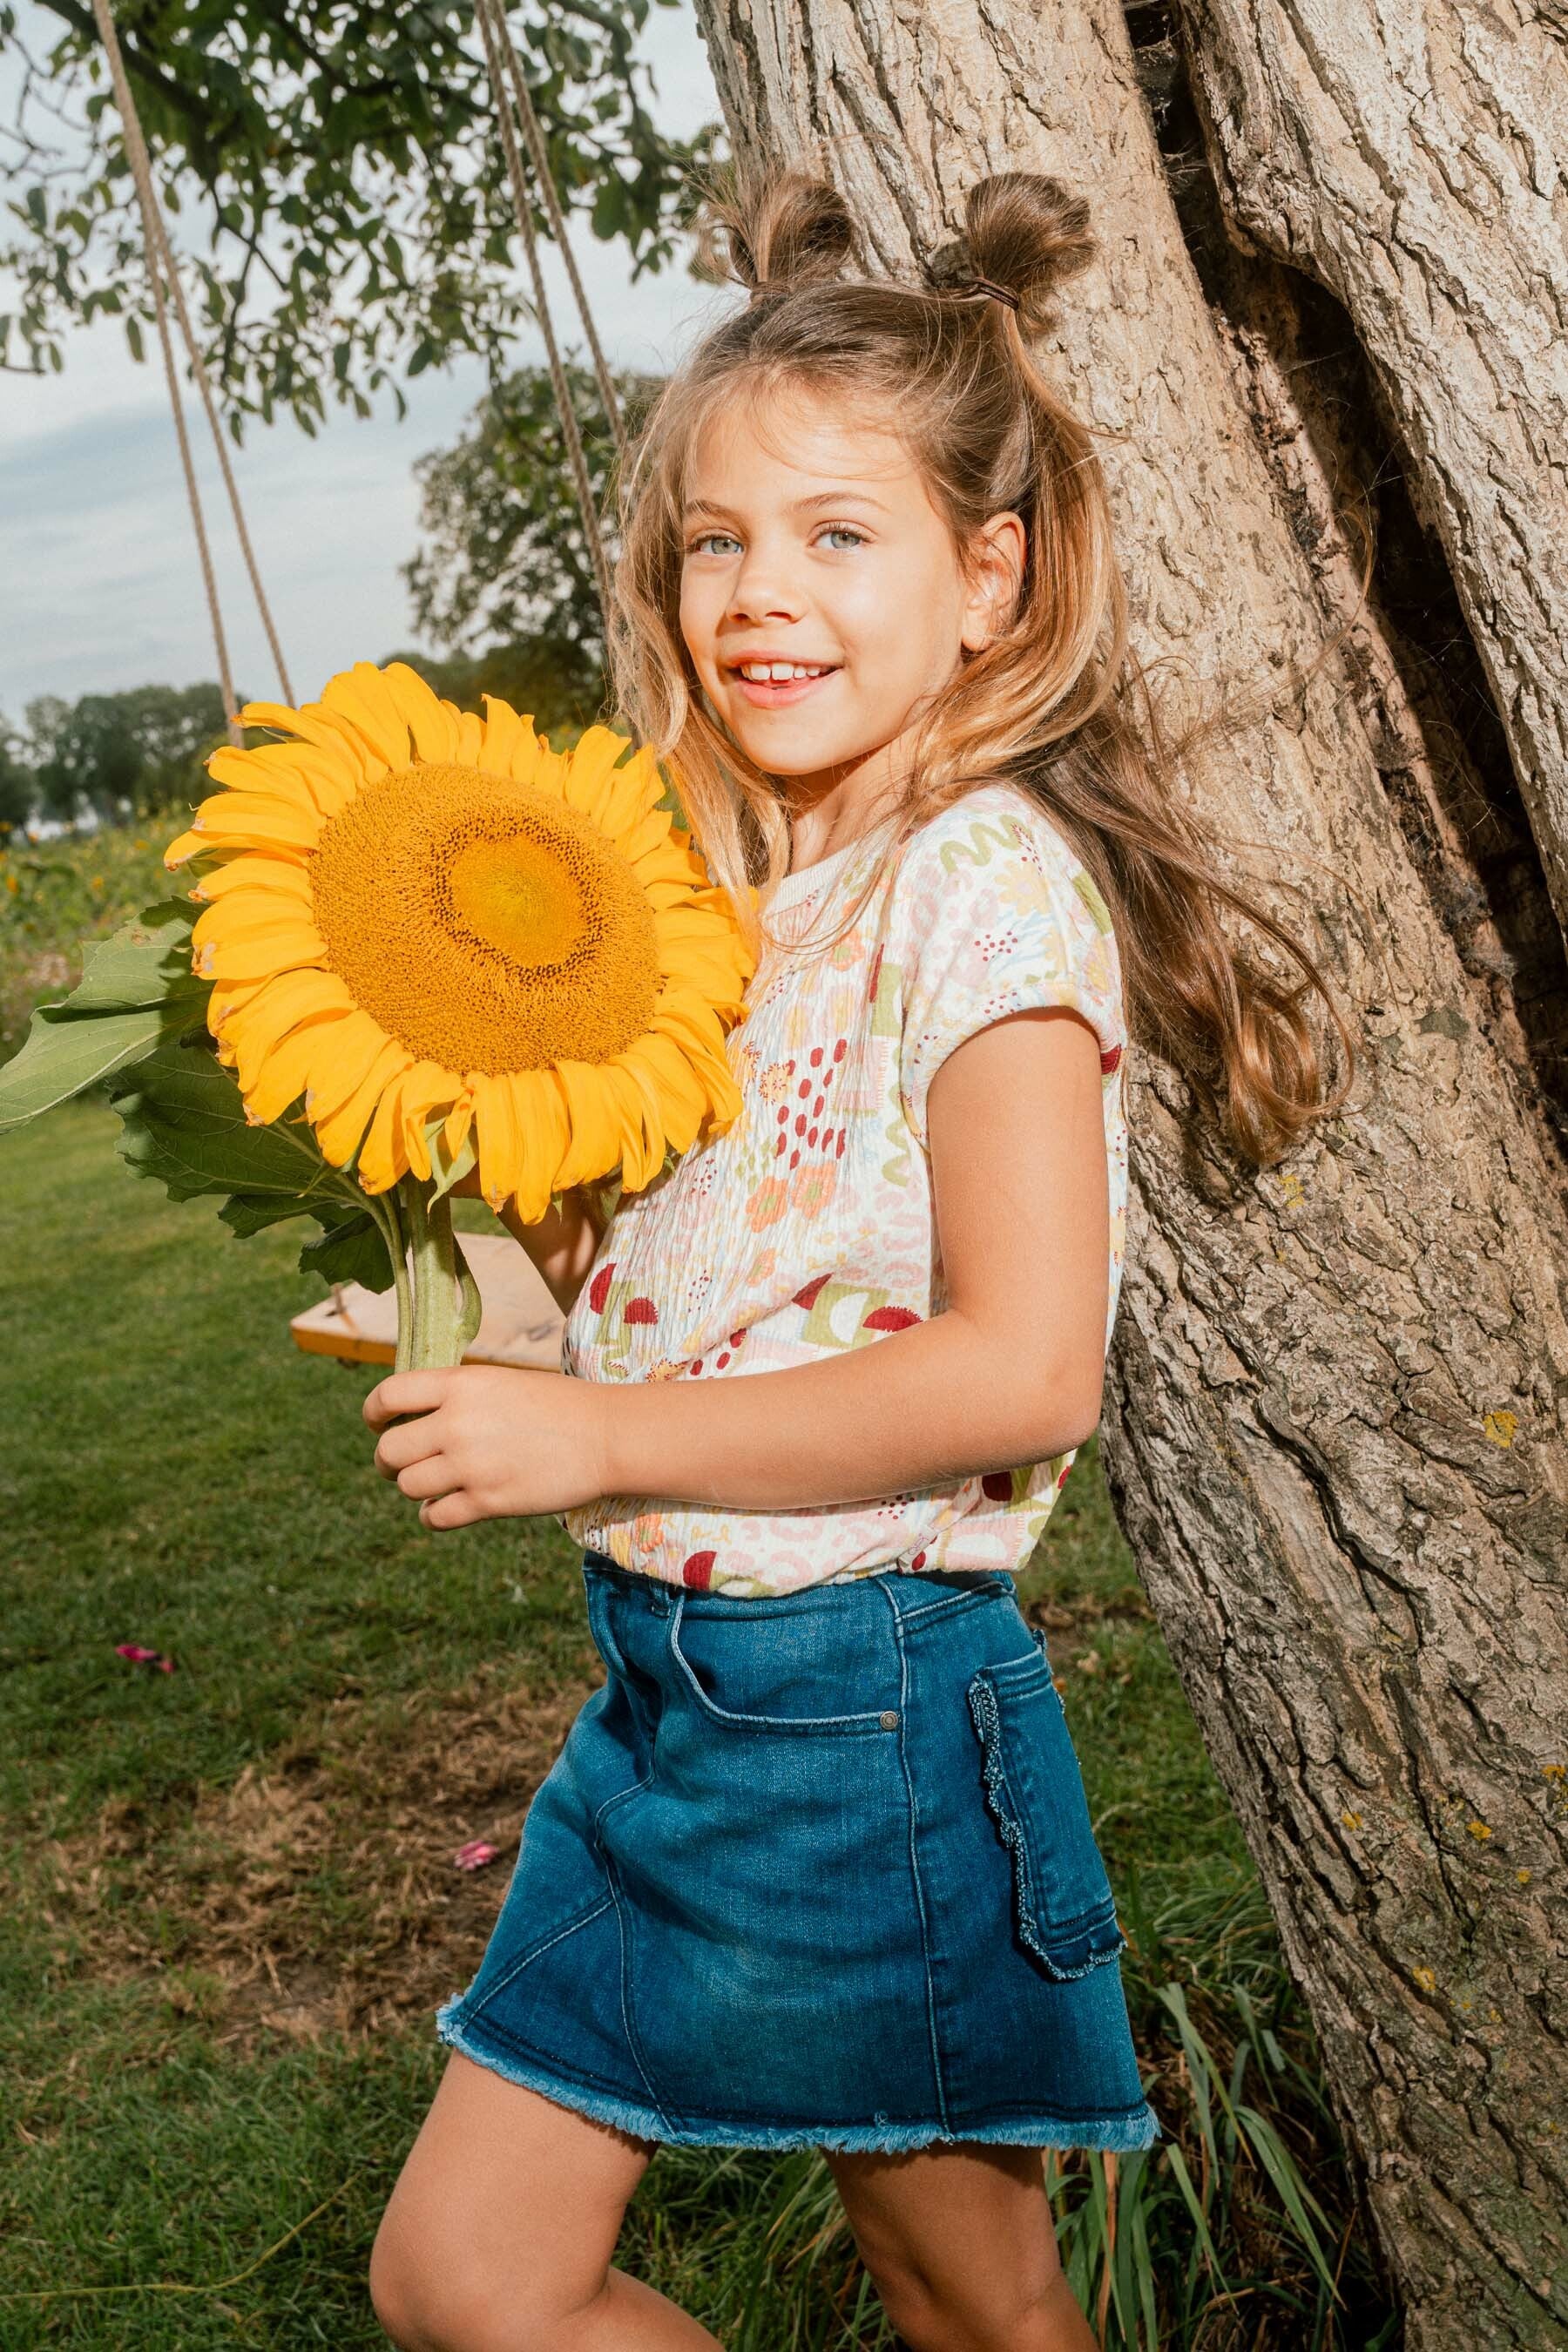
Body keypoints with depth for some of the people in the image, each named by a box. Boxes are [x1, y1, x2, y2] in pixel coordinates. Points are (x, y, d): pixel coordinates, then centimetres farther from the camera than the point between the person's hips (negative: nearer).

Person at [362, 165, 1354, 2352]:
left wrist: (596, 1435, -20)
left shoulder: (988, 881, -16)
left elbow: (1022, 1367, -24)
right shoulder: (723, 899, 8)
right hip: (672, 1678, 8)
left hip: (867, 1700, -8)